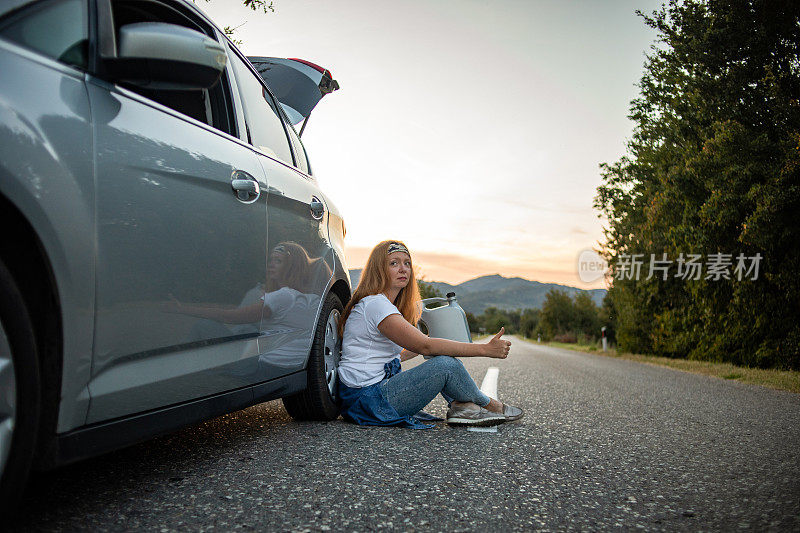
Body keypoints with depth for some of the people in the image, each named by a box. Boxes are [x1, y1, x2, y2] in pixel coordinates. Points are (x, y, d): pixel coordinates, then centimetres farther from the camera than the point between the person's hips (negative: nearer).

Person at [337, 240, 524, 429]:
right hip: (367, 399, -10)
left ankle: (461, 406, -6)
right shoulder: (375, 305, -17)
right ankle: (490, 406, 6)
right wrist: (485, 349, -20)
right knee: (446, 364, -18)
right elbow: (426, 346, -22)